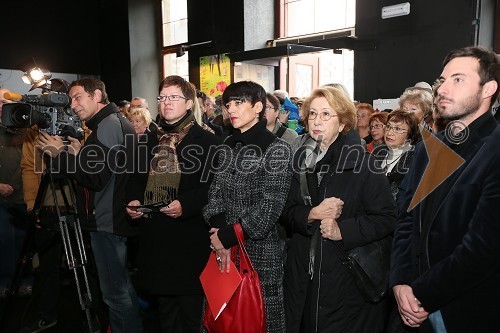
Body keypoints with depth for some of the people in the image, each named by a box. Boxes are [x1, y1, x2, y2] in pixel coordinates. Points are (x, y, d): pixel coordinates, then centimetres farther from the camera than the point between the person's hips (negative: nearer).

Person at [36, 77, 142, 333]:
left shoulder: (107, 126, -14)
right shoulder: (117, 123, 16)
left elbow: (96, 178, -21)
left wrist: (61, 154, -12)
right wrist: (78, 154, 7)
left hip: (107, 222, -11)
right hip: (117, 219, 11)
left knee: (116, 293, -2)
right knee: (122, 288, 20)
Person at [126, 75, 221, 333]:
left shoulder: (206, 140, -6)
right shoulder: (152, 140, 15)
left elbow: (213, 184, -12)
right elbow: (138, 178, 21)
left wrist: (186, 204, -24)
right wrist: (135, 200, 3)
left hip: (190, 237, -6)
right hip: (154, 236, 6)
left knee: (190, 310, 5)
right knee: (163, 302, 19)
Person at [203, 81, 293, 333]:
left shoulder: (276, 149, -10)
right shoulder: (228, 146, 10)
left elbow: (269, 208, -15)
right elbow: (216, 192, 5)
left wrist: (227, 236, -12)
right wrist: (220, 233, -11)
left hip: (259, 249, -5)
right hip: (224, 249, 6)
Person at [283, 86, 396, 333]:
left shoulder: (362, 162, -8)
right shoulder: (301, 160, 4)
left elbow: (386, 219, -11)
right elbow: (288, 214, 4)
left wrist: (342, 230, -21)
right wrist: (312, 215, -15)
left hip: (348, 277, -4)